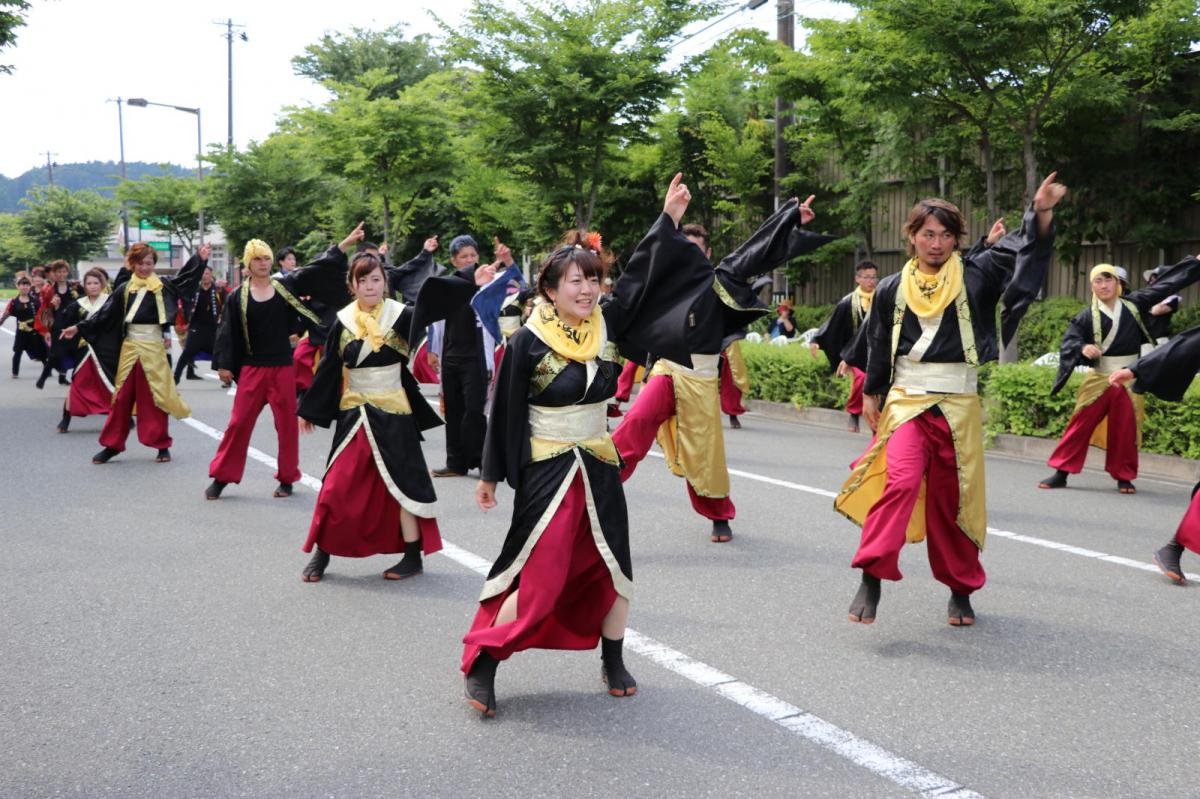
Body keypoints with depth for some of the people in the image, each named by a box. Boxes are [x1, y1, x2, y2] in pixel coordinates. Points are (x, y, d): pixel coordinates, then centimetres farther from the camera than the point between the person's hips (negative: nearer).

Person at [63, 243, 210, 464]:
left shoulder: (163, 286, 2)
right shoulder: (124, 288, 6)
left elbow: (185, 280, -6)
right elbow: (104, 314, 8)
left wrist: (200, 259, -18)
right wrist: (79, 328, 6)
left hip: (154, 348, -2)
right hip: (129, 348, 2)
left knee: (155, 398, 4)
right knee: (122, 397, 6)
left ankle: (162, 445, 14)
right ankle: (112, 444, 14)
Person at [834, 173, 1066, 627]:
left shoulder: (975, 276, 2)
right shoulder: (892, 289, 5)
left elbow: (1027, 249, -9)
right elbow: (877, 344, 15)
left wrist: (1042, 211, -27)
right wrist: (870, 394, 18)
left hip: (959, 405, 1)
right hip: (907, 400, 0)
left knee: (953, 500, 7)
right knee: (901, 481, -22)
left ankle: (961, 589, 23)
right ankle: (871, 578, -18)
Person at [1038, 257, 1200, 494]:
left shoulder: (1134, 305, 3)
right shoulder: (1087, 315, -5)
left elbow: (1165, 285, 10)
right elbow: (1068, 340, -9)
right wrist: (1083, 348, -31)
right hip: (1099, 379, -2)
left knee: (1126, 431, 6)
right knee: (1080, 425, -2)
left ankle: (1124, 477, 17)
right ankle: (1061, 473, 2)